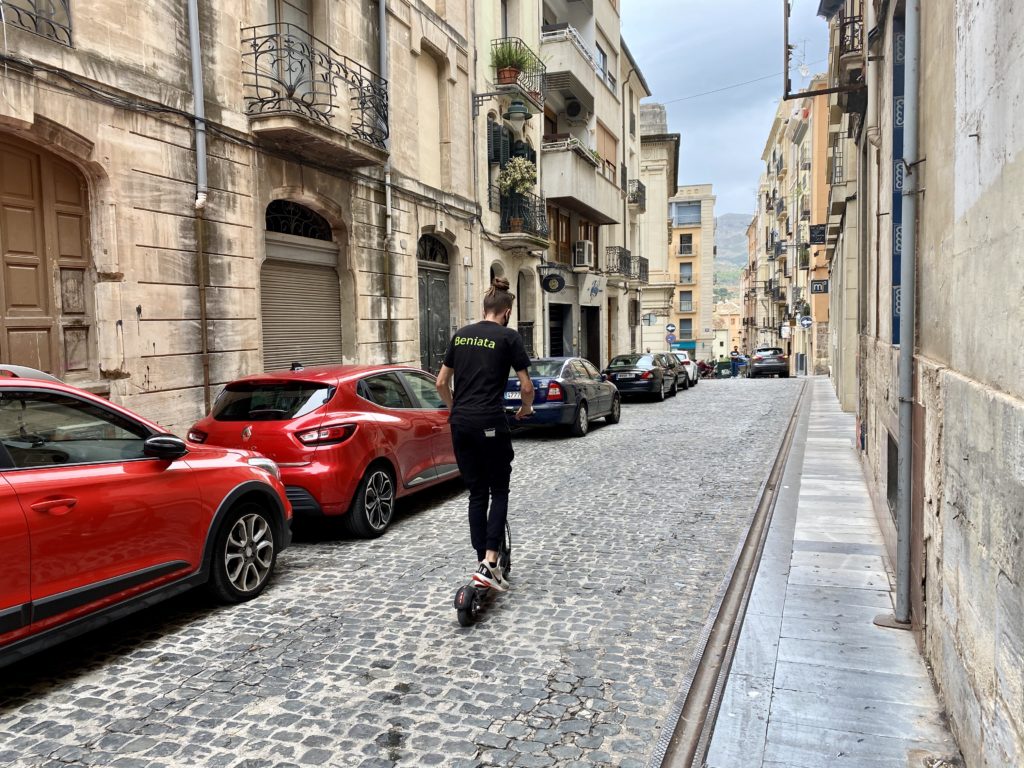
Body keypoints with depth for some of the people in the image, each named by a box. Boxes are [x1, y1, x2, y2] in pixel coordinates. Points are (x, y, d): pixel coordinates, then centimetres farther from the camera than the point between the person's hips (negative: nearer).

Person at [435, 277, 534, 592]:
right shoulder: (509, 337, -2)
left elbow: (441, 383, 14)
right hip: (490, 423, -5)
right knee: (499, 491, 8)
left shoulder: (460, 335, 12)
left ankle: (484, 562, 15)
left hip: (460, 424, 5)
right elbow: (526, 387, -3)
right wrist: (526, 408, 17)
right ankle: (489, 563, -3)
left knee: (477, 493, 13)